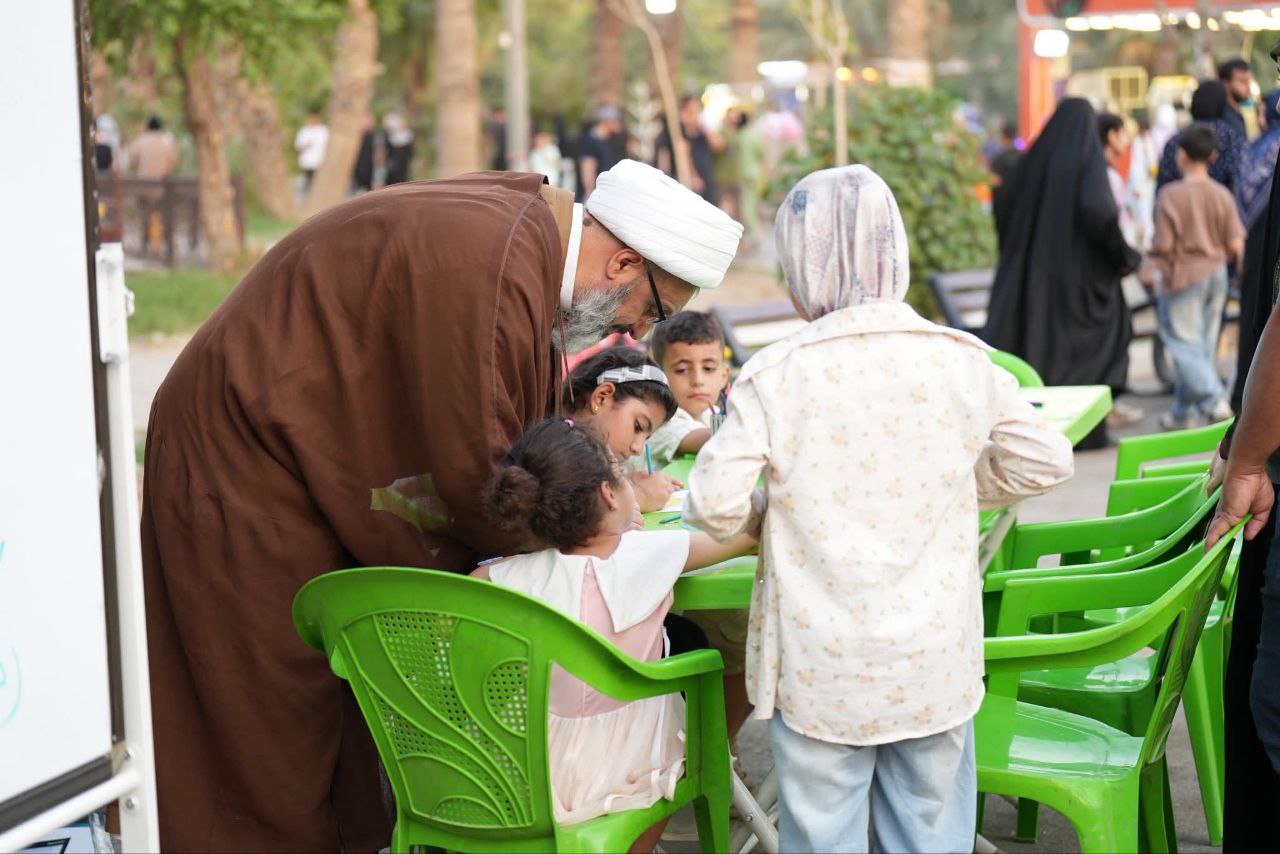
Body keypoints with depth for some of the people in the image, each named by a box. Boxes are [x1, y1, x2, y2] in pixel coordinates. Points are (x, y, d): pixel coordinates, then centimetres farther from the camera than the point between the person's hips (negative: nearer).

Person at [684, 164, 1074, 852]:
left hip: (821, 670, -2)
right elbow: (1046, 461, 6)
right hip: (935, 664, 2)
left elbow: (714, 505, -14)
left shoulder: (773, 376, -12)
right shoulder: (962, 360, -3)